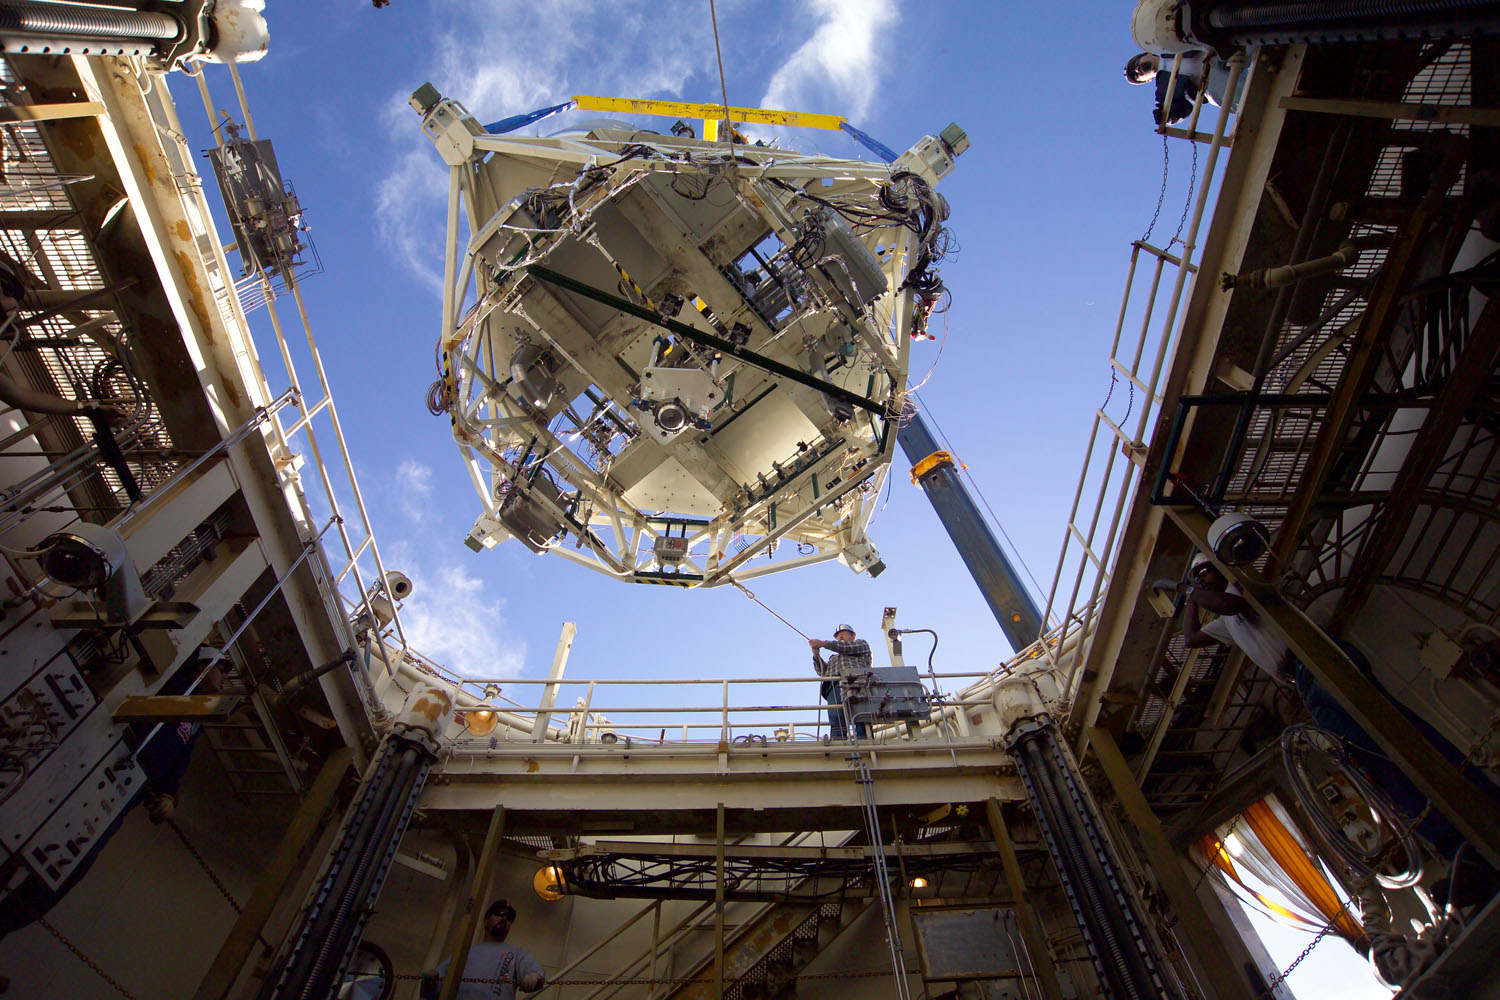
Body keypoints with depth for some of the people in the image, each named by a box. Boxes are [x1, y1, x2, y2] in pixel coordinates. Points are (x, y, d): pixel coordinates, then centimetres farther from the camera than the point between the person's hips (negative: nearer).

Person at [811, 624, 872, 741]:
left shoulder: (861, 643, 30)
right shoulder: (834, 658, 41)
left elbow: (849, 647, 8)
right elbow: (823, 671, 24)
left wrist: (824, 643, 3)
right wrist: (816, 655, 8)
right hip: (835, 686, 3)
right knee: (836, 720, -20)